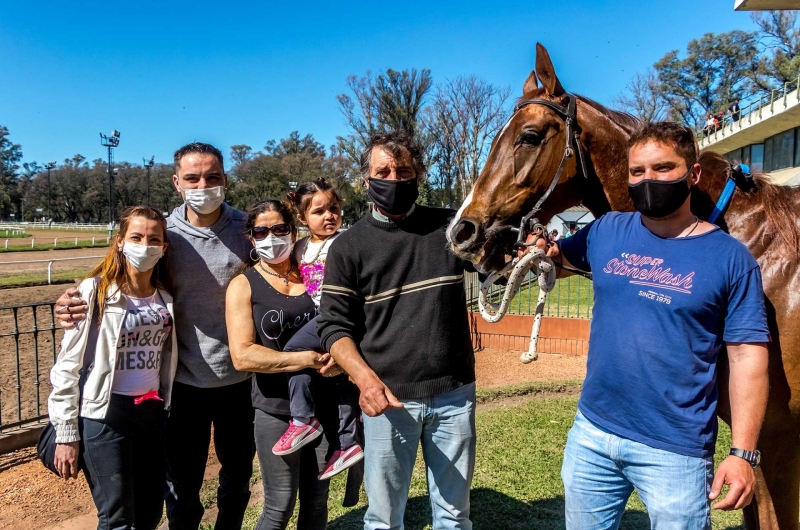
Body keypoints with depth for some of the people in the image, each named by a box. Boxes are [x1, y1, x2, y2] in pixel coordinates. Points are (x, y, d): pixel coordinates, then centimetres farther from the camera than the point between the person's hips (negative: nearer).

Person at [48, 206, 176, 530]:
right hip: (105, 414, -5)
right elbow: (68, 367, -8)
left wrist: (168, 408, 12)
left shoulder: (166, 295, 4)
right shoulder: (94, 292, -11)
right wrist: (66, 434, -8)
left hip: (153, 411, 5)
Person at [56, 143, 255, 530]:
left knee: (239, 474, 21)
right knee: (182, 485, 14)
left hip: (239, 377, 1)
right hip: (184, 381, -1)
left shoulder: (247, 229, -6)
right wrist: (82, 305, -21)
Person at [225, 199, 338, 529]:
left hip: (325, 406, 3)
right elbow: (242, 356, -14)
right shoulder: (244, 286, -3)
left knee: (317, 502, 15)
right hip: (276, 411, -3)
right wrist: (306, 360, -18)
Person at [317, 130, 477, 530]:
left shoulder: (451, 227, 3)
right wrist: (365, 378, -21)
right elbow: (334, 325, -4)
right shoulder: (349, 246, -2)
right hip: (389, 397, -1)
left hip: (454, 394, 2)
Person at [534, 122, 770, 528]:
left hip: (675, 450, -3)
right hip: (591, 434, 4)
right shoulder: (605, 232, 0)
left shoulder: (730, 258, -8)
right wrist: (539, 247, -7)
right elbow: (558, 255, 17)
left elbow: (747, 357, -7)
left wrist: (743, 453, -11)